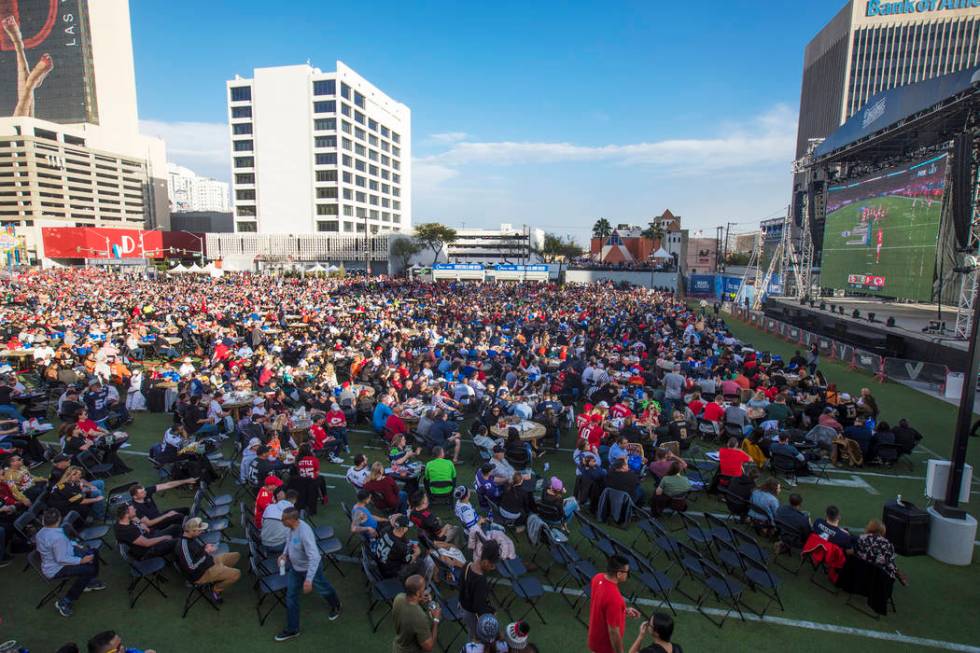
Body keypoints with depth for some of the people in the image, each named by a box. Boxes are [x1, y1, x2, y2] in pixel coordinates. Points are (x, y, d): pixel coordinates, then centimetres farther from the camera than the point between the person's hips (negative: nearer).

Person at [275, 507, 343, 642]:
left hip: (311, 568, -7)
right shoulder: (293, 527, -15)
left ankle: (335, 606, 50)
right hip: (295, 568, 7)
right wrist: (285, 554, -1)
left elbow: (314, 557, -40)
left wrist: (308, 579, -42)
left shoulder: (305, 533, -40)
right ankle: (292, 629, 29)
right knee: (291, 597, 11)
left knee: (323, 590, 20)